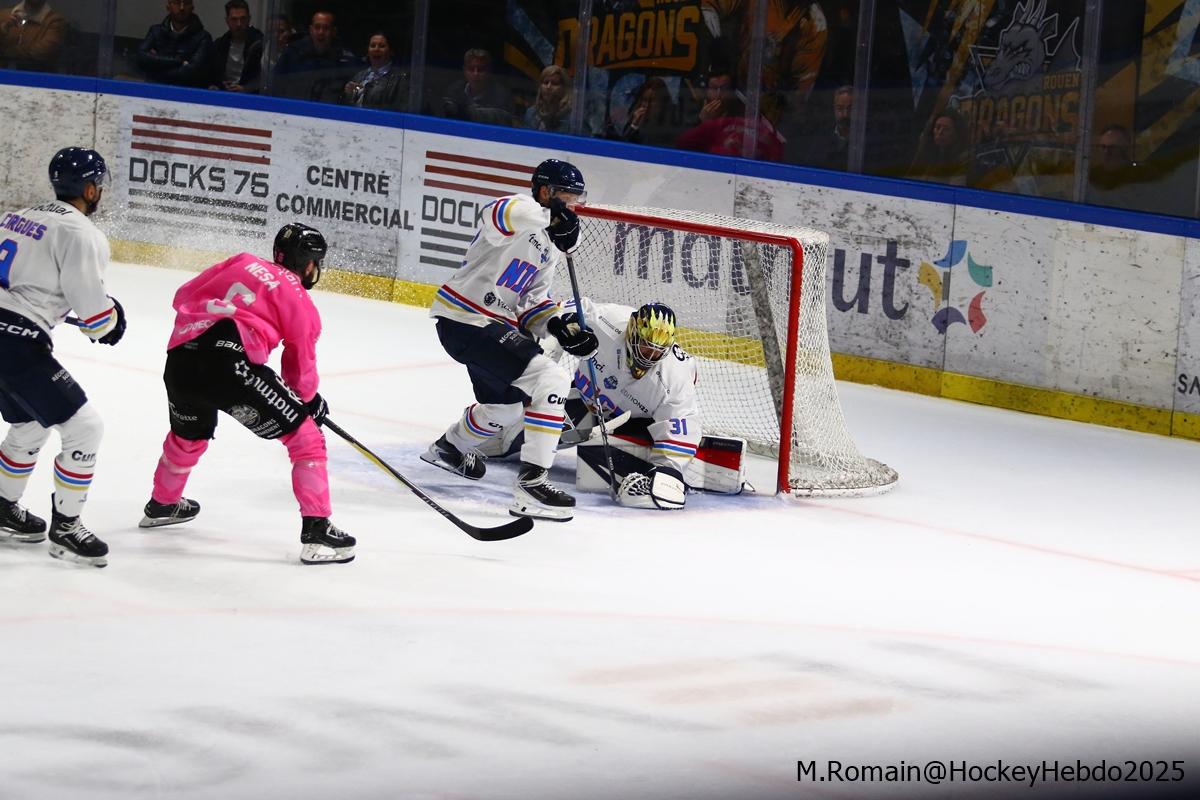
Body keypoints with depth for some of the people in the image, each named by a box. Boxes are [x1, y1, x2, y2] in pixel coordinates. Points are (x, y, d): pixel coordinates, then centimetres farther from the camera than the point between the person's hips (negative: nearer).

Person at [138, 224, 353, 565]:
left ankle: (162, 505, 58)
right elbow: (301, 367, 15)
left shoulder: (242, 263, 23)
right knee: (305, 435, 3)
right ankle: (316, 531, -7)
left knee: (188, 435, 36)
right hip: (230, 363, -7)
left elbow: (184, 296, 26)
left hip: (180, 358, 7)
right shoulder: (299, 301, 11)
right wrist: (311, 401, 32)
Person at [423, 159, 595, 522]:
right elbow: (495, 215, -41)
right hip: (465, 319, -11)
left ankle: (450, 447, 58)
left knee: (507, 406, 31)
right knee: (551, 380, -21)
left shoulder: (550, 242, 15)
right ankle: (532, 482, -21)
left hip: (495, 325, 11)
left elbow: (532, 300, 14)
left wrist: (558, 324, -5)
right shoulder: (522, 213, -15)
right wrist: (549, 215, -52)